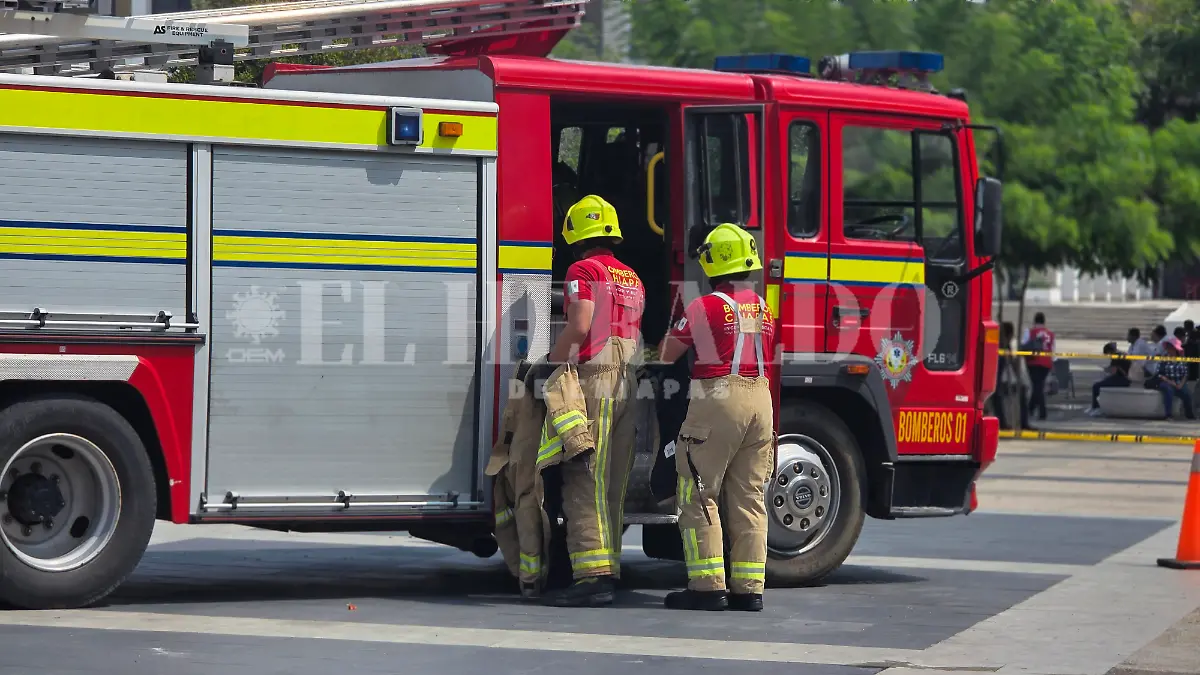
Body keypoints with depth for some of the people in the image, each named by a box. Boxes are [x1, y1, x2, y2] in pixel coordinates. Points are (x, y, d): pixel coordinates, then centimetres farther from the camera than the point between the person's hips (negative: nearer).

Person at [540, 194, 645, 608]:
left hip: (593, 377, -8)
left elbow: (580, 327, -16)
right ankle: (609, 570, 12)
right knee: (613, 485, 10)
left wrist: (551, 364, -8)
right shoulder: (632, 278, 19)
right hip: (628, 384, 8)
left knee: (585, 480, -11)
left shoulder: (584, 270, -5)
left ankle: (592, 575, -19)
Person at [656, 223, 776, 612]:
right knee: (748, 500, 8)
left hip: (718, 402, -6)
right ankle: (748, 588, 7)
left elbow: (666, 355, 2)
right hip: (760, 402, 6)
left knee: (699, 496, 0)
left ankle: (708, 586, -5)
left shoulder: (705, 307, -7)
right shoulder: (763, 310, 12)